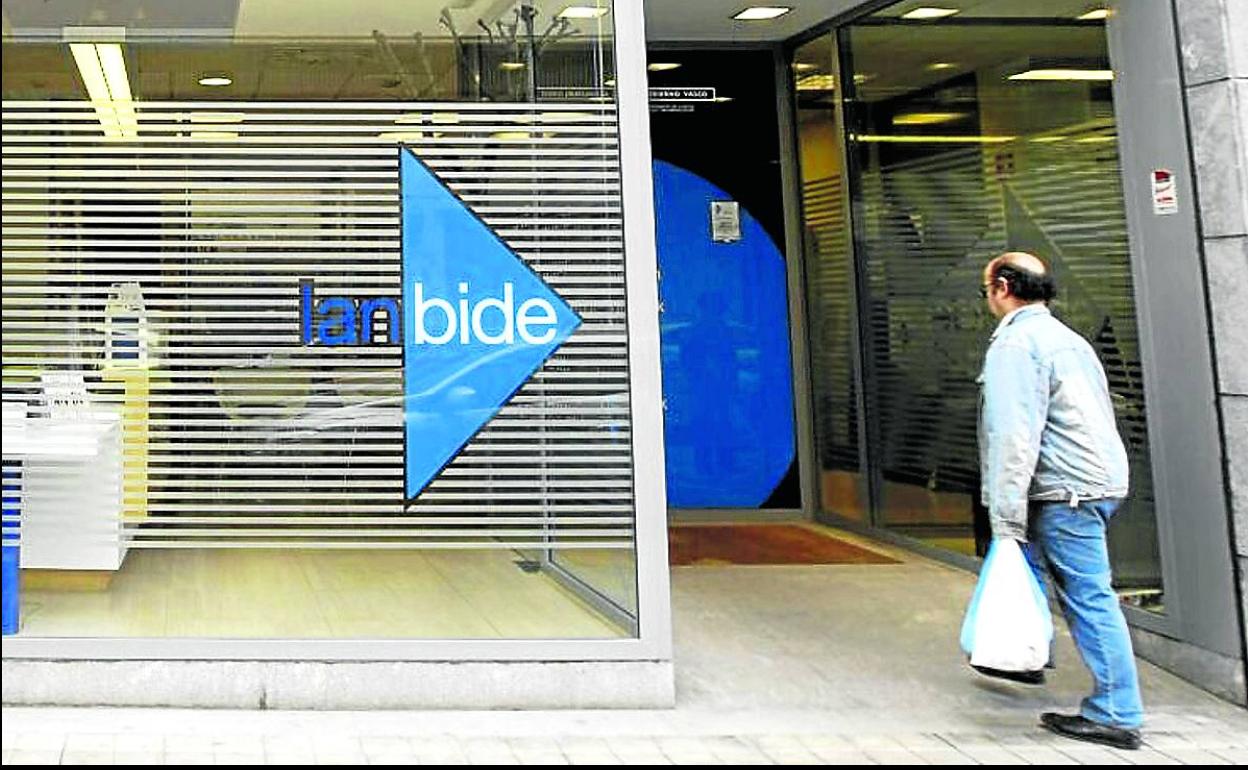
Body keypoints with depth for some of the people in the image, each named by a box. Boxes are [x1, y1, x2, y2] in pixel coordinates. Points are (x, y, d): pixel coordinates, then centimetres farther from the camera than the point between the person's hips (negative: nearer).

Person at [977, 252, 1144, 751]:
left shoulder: (1015, 344, -10)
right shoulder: (1065, 337, 20)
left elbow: (1014, 438, -19)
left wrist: (1006, 519, -20)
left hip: (1067, 490, -10)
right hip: (1101, 479, 10)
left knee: (1088, 595, -6)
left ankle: (1116, 715, -1)